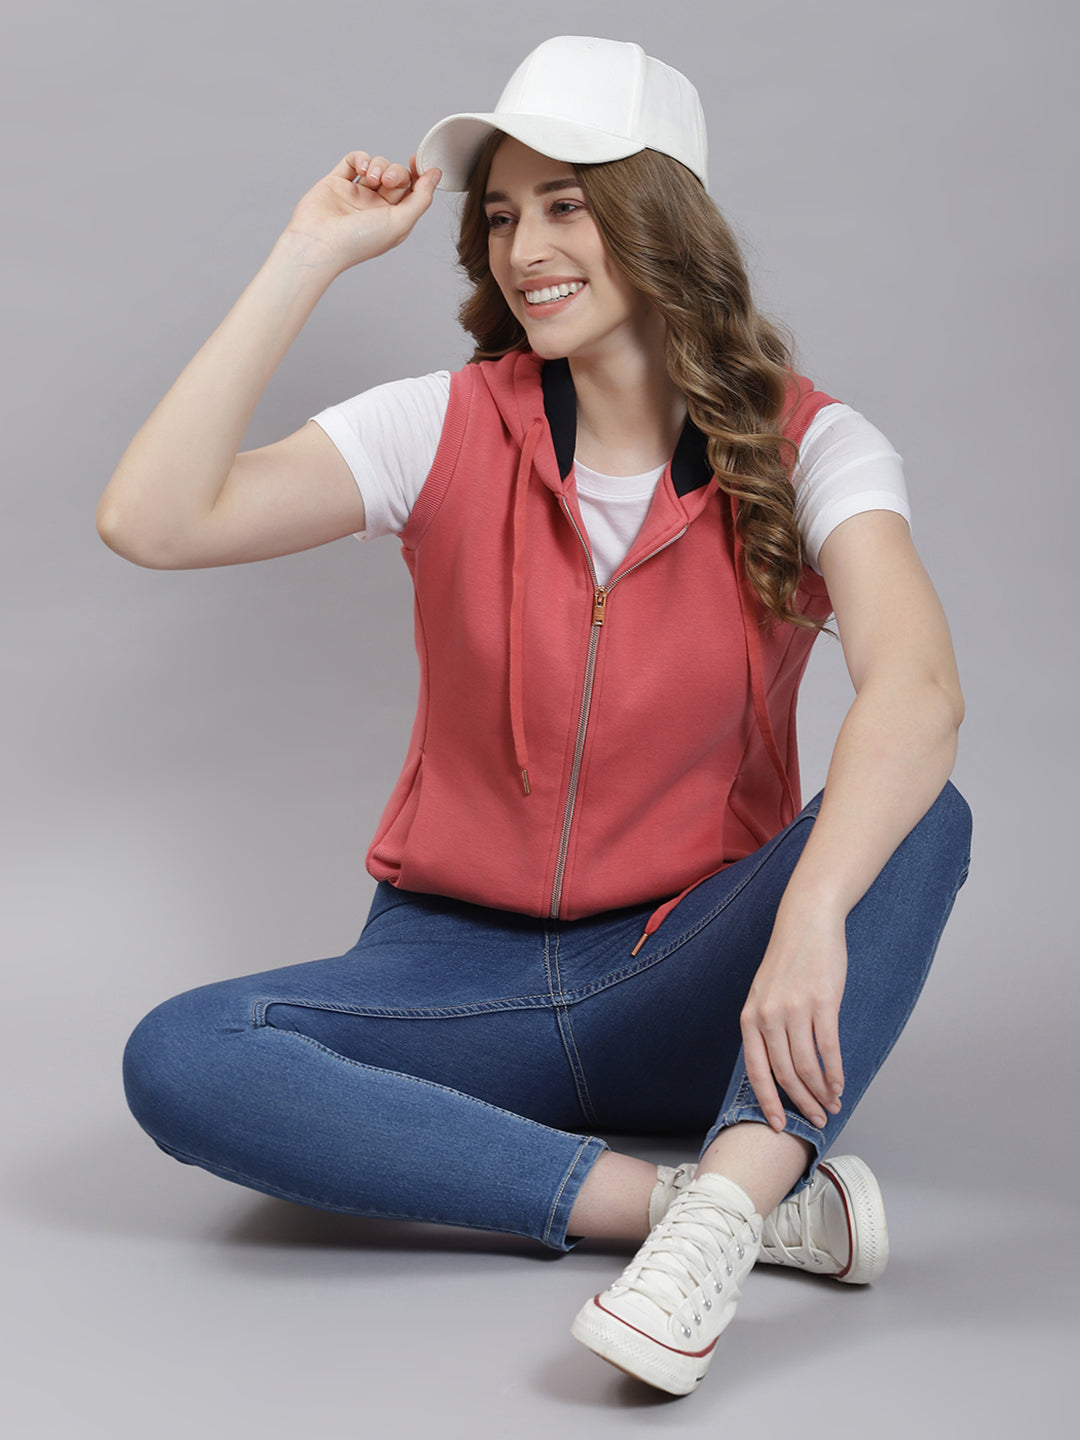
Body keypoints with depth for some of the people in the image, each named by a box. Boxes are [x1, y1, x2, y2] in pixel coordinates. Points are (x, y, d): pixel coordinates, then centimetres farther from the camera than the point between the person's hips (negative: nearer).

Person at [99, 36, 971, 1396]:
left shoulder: (804, 449, -7)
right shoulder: (448, 429, -3)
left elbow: (917, 687, -27)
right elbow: (151, 520, -17)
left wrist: (812, 916, -45)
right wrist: (308, 260, -15)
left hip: (693, 983, -1)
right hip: (462, 966, 2)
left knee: (920, 818, -28)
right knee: (179, 1061, -26)